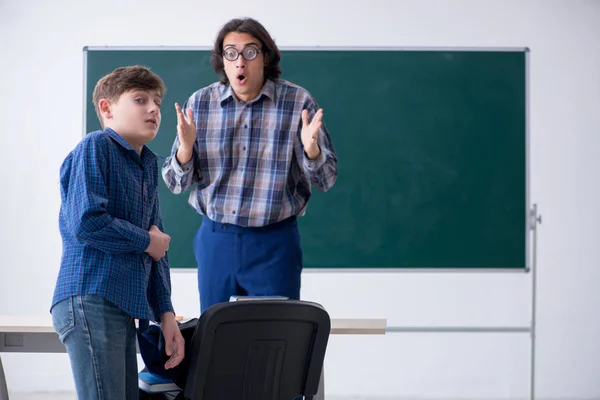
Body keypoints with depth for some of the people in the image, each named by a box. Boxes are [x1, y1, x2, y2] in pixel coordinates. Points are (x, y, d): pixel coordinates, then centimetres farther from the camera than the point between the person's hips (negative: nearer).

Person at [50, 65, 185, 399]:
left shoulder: (148, 164, 20)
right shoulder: (95, 148, -5)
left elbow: (157, 249, 21)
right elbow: (85, 223, -19)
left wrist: (165, 313, 14)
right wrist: (146, 241, -5)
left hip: (124, 307, 9)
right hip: (90, 301, -9)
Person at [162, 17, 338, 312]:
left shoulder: (298, 102, -6)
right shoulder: (199, 103, 0)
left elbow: (325, 180, -4)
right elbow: (176, 184, 2)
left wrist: (310, 149, -25)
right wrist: (186, 147, -18)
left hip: (274, 243, -2)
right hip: (216, 240, 2)